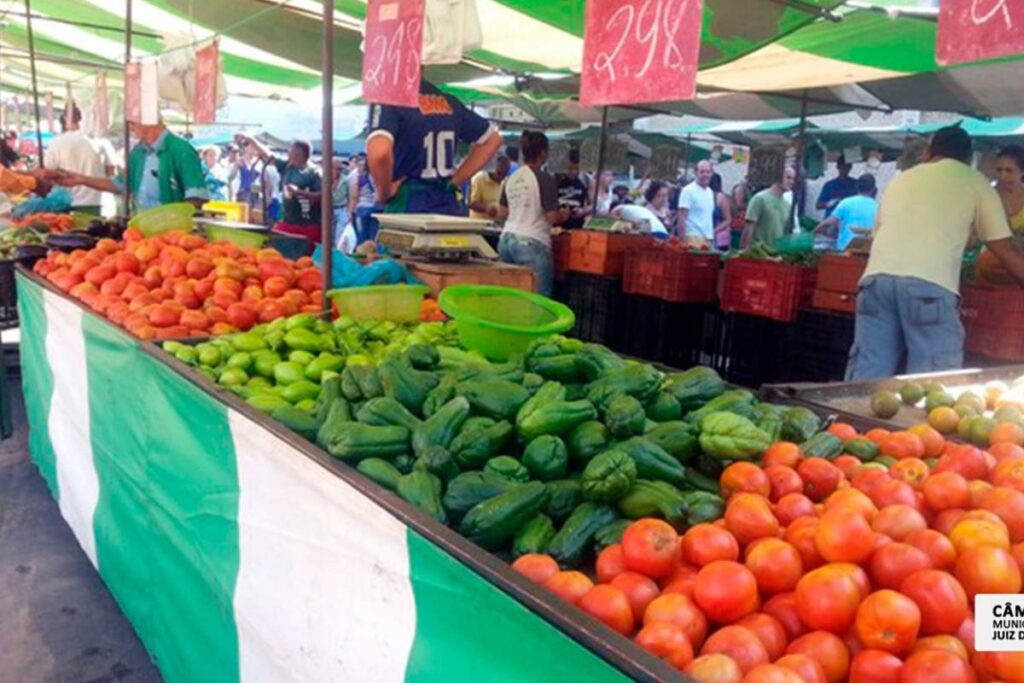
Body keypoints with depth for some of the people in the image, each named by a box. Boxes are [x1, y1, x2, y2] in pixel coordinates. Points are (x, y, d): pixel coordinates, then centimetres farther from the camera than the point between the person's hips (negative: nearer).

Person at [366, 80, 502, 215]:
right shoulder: (447, 101, 12)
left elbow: (379, 152, -29)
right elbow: (491, 139, 22)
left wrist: (384, 193, -10)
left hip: (407, 210, -6)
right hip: (448, 209, 7)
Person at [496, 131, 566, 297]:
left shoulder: (511, 178, 10)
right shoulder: (544, 179, -8)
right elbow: (552, 217, -12)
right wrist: (564, 215, 9)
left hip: (506, 239, 7)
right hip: (532, 244, -7)